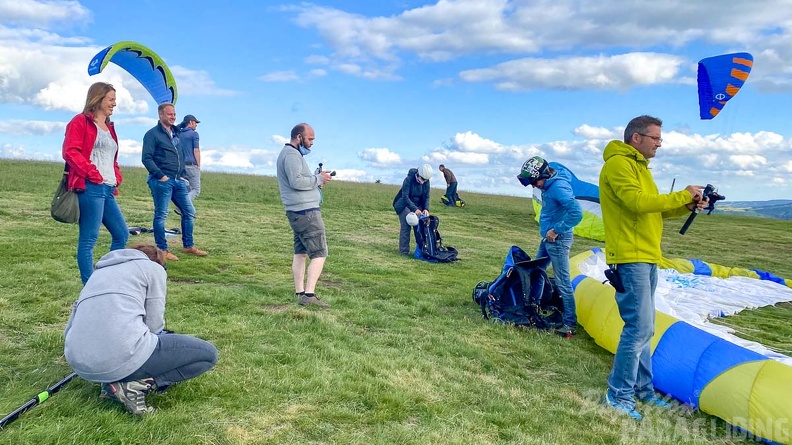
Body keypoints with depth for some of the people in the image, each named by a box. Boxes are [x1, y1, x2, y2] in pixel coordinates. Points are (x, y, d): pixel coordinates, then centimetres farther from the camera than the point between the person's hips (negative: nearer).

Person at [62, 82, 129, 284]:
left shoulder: (109, 128, 24)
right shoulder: (80, 122, 0)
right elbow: (70, 152, -12)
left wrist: (117, 178, 13)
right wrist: (94, 175, -16)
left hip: (108, 190, 9)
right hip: (90, 188, -9)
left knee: (121, 234, 10)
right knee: (89, 239, -6)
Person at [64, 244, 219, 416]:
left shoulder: (101, 271, 30)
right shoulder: (153, 268, 12)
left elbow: (70, 329, 28)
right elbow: (154, 325, 3)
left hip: (80, 364, 8)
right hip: (120, 358, -8)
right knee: (208, 354, 6)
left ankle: (113, 380, 11)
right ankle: (137, 385, -6)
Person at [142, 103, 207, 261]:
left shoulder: (176, 133, 18)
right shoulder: (152, 134, -5)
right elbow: (147, 158, -12)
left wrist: (182, 175, 15)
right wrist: (160, 175, -17)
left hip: (178, 181, 8)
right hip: (162, 181, -8)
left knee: (189, 212, 9)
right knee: (161, 215, -1)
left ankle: (188, 246, 20)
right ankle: (162, 250, 7)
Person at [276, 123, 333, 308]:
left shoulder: (290, 153, 21)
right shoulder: (292, 154, -13)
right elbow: (296, 181, -25)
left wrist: (317, 178, 6)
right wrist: (318, 179, -12)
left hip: (297, 212, 11)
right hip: (306, 211, -11)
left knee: (300, 252, 11)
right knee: (319, 254, -10)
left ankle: (299, 293, 14)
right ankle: (309, 294, -14)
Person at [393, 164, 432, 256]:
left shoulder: (426, 182, -8)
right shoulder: (409, 179, -24)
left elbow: (426, 197, -3)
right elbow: (405, 196, -26)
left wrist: (426, 208, -21)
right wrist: (415, 209, -34)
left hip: (417, 205, 5)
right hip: (405, 204, -5)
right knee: (405, 227, -13)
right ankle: (404, 251, -8)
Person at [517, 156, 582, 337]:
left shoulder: (559, 187, -22)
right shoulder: (548, 185, 6)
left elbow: (576, 212, -30)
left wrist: (556, 230, -22)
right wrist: (548, 230, 10)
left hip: (558, 240, -10)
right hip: (547, 239, 10)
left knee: (562, 282, -4)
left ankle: (570, 323, 4)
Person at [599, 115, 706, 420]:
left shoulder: (638, 166, 22)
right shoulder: (618, 164, -10)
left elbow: (654, 209, 21)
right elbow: (638, 202, -23)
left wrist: (687, 206, 5)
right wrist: (683, 195, -13)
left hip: (647, 258, 10)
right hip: (630, 258, -10)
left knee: (643, 327, 14)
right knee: (639, 327, -10)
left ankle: (642, 389, 24)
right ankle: (619, 394, 2)